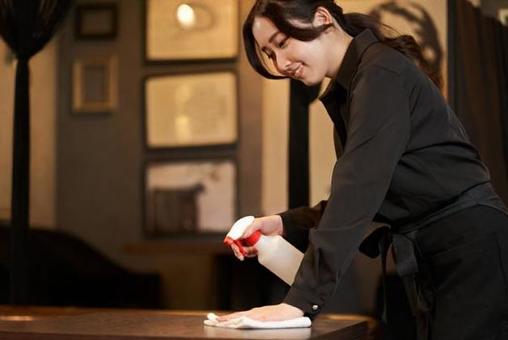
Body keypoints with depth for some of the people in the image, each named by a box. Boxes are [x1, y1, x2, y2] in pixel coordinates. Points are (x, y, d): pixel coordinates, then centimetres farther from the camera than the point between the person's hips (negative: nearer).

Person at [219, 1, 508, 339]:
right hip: (427, 260, 9)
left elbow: (359, 190, -25)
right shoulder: (346, 92, 13)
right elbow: (353, 197, 17)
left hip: (473, 250, -9)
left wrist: (302, 299, -28)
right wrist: (286, 224, 1)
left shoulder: (383, 73, -15)